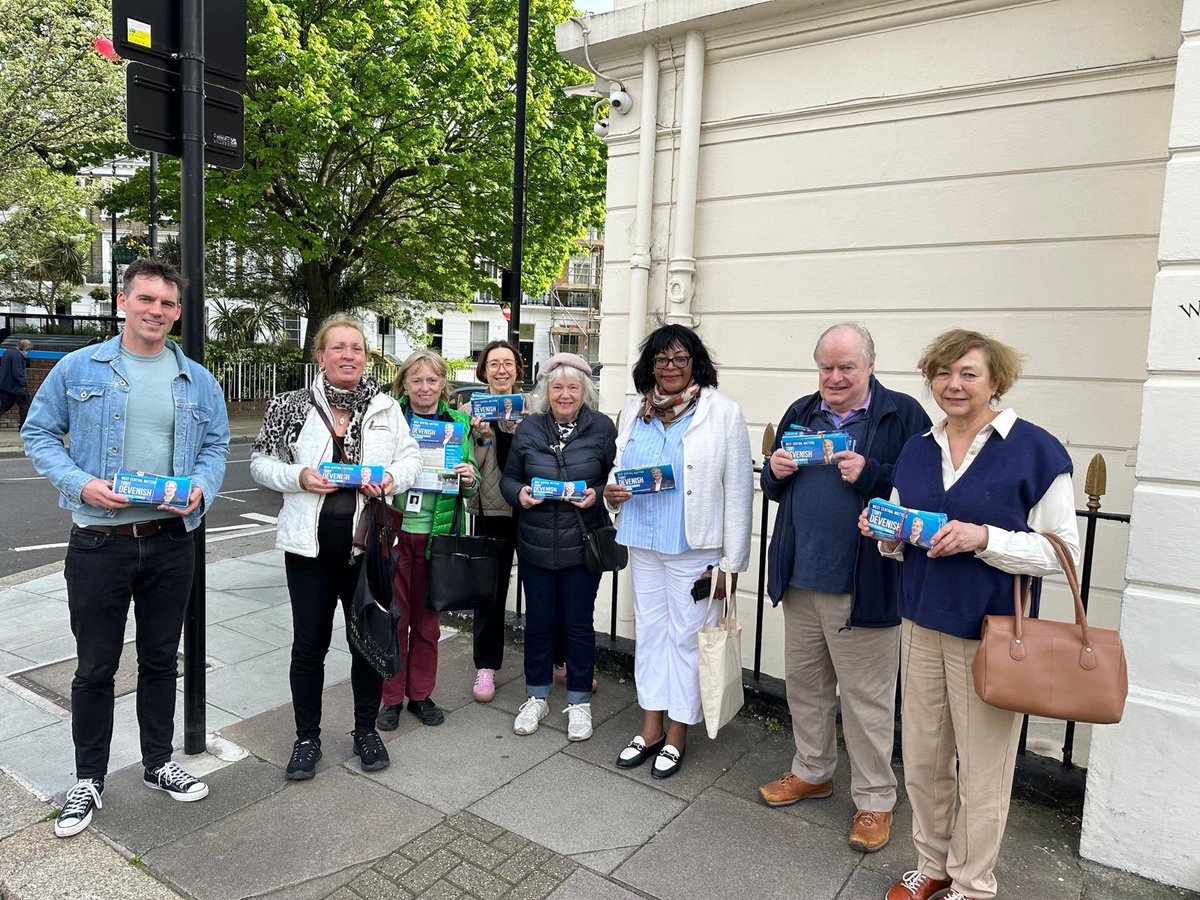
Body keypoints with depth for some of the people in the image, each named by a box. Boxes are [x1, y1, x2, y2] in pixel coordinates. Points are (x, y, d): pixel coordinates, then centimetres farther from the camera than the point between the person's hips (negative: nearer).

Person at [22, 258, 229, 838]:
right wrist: (81, 485, -14)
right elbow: (38, 434, 3)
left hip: (171, 542, 2)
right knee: (96, 665, 10)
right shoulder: (79, 368, 0)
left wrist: (201, 488, -11)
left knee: (160, 660, 15)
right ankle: (88, 780, 28)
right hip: (99, 543, -2)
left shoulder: (197, 380, 6)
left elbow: (217, 445, 9)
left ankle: (158, 764, 33)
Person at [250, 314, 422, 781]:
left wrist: (392, 477, -13)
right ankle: (307, 737, 29)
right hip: (311, 541, -1)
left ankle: (366, 730, 32)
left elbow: (411, 456, 8)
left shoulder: (385, 407, 2)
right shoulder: (293, 406, -1)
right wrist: (299, 476, -15)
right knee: (309, 644, 9)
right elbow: (261, 462, 3)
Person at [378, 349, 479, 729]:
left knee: (427, 619, 13)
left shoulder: (459, 423, 5)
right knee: (393, 616, 7)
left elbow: (470, 488, 10)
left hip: (436, 534, 2)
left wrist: (469, 480, -12)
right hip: (394, 530, -1)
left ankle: (421, 694, 29)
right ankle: (391, 697, 24)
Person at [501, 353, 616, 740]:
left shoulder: (602, 428, -3)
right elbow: (508, 478, 8)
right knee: (538, 620, 12)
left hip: (582, 544, -2)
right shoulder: (528, 429, 1)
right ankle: (537, 697, 31)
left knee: (578, 622, 7)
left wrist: (598, 494, -16)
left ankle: (579, 701, 26)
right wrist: (519, 493, -13)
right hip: (535, 544, 2)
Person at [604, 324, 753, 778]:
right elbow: (621, 468, 20)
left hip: (694, 548, -5)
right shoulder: (633, 411, 8)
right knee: (649, 632, 15)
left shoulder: (723, 413, -7)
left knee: (686, 636, 6)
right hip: (644, 543, 5)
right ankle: (650, 729, 31)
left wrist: (731, 563, -10)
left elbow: (737, 492, -8)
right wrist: (612, 493, -4)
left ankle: (677, 735, 25)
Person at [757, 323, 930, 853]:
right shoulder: (800, 413, 10)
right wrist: (775, 472, -5)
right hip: (800, 580, 6)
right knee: (804, 684, 19)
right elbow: (775, 490, 17)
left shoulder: (902, 415, -7)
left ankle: (875, 800, 26)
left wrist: (870, 475, -26)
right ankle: (812, 772, 40)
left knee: (867, 698, 7)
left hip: (863, 586, -6)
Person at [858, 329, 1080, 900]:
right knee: (922, 763, 15)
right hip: (922, 625, 5)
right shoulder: (915, 452, 7)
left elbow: (1062, 552, -10)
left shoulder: (1036, 450, -9)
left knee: (981, 772, 9)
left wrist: (983, 538, -24)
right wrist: (890, 536, -5)